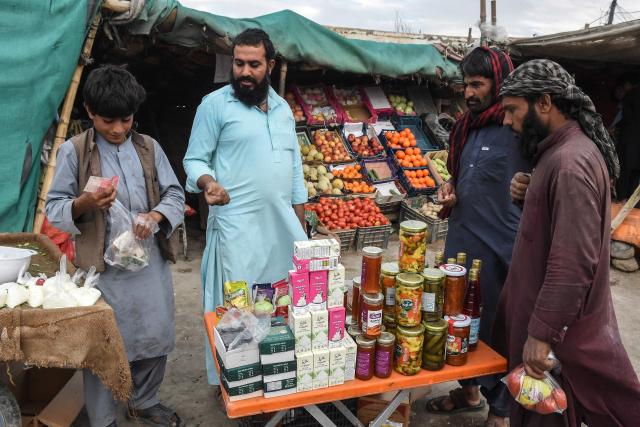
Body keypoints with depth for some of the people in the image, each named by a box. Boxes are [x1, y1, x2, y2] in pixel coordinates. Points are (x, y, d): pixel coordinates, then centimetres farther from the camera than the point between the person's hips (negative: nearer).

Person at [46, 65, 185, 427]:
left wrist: (156, 215, -14)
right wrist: (85, 202, -23)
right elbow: (54, 208, -2)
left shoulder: (149, 148, 7)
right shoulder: (74, 151, -2)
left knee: (156, 335, 14)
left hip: (151, 261, 4)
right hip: (103, 267, -3)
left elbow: (175, 193, 7)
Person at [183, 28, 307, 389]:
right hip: (239, 226, -5)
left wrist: (301, 224, 13)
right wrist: (208, 182, -26)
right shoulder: (215, 104, -3)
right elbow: (195, 159, -3)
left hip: (283, 224, 6)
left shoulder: (282, 108, 13)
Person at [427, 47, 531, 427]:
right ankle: (470, 391, 43)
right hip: (460, 244, 8)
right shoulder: (468, 127, 9)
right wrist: (450, 191, 4)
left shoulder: (519, 131, -15)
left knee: (496, 329, 8)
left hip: (498, 252, -8)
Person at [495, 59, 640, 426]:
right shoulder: (559, 152, 8)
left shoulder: (571, 162, -25)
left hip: (560, 328, -9)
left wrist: (541, 333, -25)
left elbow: (573, 264, -28)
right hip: (549, 315, 9)